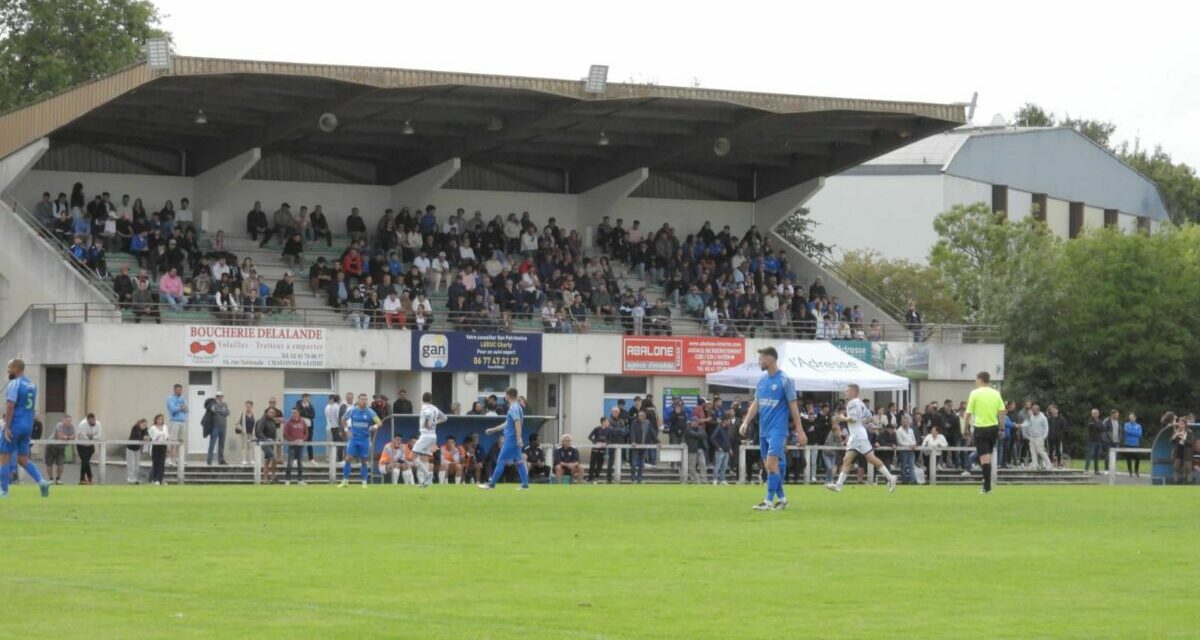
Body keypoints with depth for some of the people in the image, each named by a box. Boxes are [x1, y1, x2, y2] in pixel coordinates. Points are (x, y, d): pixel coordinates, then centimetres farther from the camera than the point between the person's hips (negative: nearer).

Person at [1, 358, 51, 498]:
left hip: (15, 425, -7)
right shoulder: (32, 384, 13)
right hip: (28, 426, 7)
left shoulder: (14, 384, -12)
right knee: (23, 459, 11)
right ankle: (41, 481, -7)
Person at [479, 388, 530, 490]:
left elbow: (518, 423, -25)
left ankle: (492, 484, 0)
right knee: (518, 461, 8)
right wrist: (493, 430, 32)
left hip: (511, 439, -9)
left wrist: (519, 438, -32)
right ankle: (525, 484, 4)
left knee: (501, 461, -4)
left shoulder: (514, 408, -14)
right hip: (514, 440, 9)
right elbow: (507, 424, 26)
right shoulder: (516, 407, 17)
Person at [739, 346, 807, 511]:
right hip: (763, 430, 7)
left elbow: (793, 406, -6)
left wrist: (800, 431, -7)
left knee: (771, 463, -16)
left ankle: (769, 501, -16)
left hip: (778, 429, -7)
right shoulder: (762, 380, 12)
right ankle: (781, 498, 18)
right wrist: (746, 422, 2)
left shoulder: (785, 380, -7)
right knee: (768, 466, 8)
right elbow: (755, 404, 15)